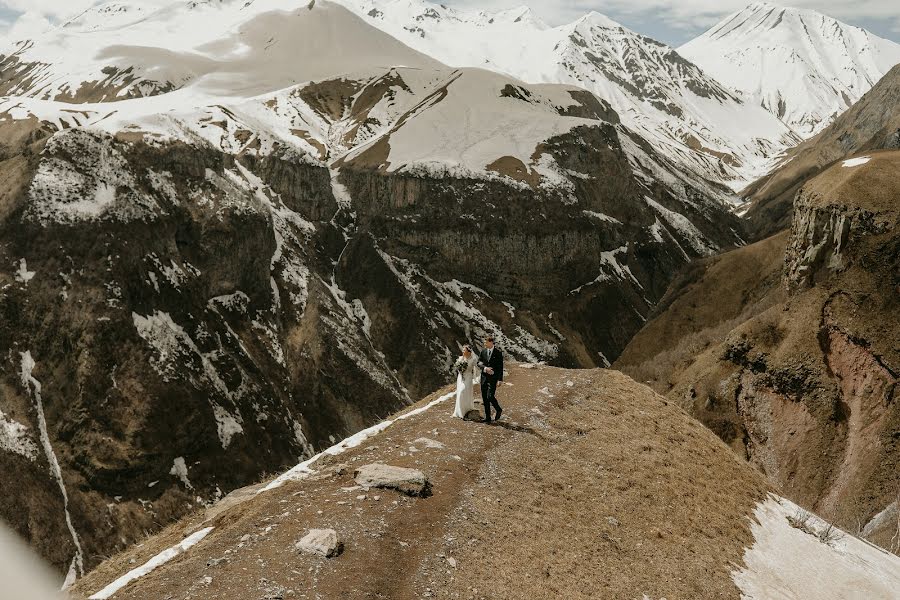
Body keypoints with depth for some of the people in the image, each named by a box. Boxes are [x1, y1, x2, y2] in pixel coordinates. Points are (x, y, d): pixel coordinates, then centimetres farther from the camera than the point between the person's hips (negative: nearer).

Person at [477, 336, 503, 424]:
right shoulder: (483, 351, 7)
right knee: (484, 398, 6)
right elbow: (479, 363, 3)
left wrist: (500, 379, -10)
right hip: (484, 377, 5)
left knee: (490, 397, -15)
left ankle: (498, 410, 13)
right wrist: (485, 368, -17)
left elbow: (500, 367, -6)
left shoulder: (498, 352, -6)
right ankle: (487, 417, 14)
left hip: (493, 378, -5)